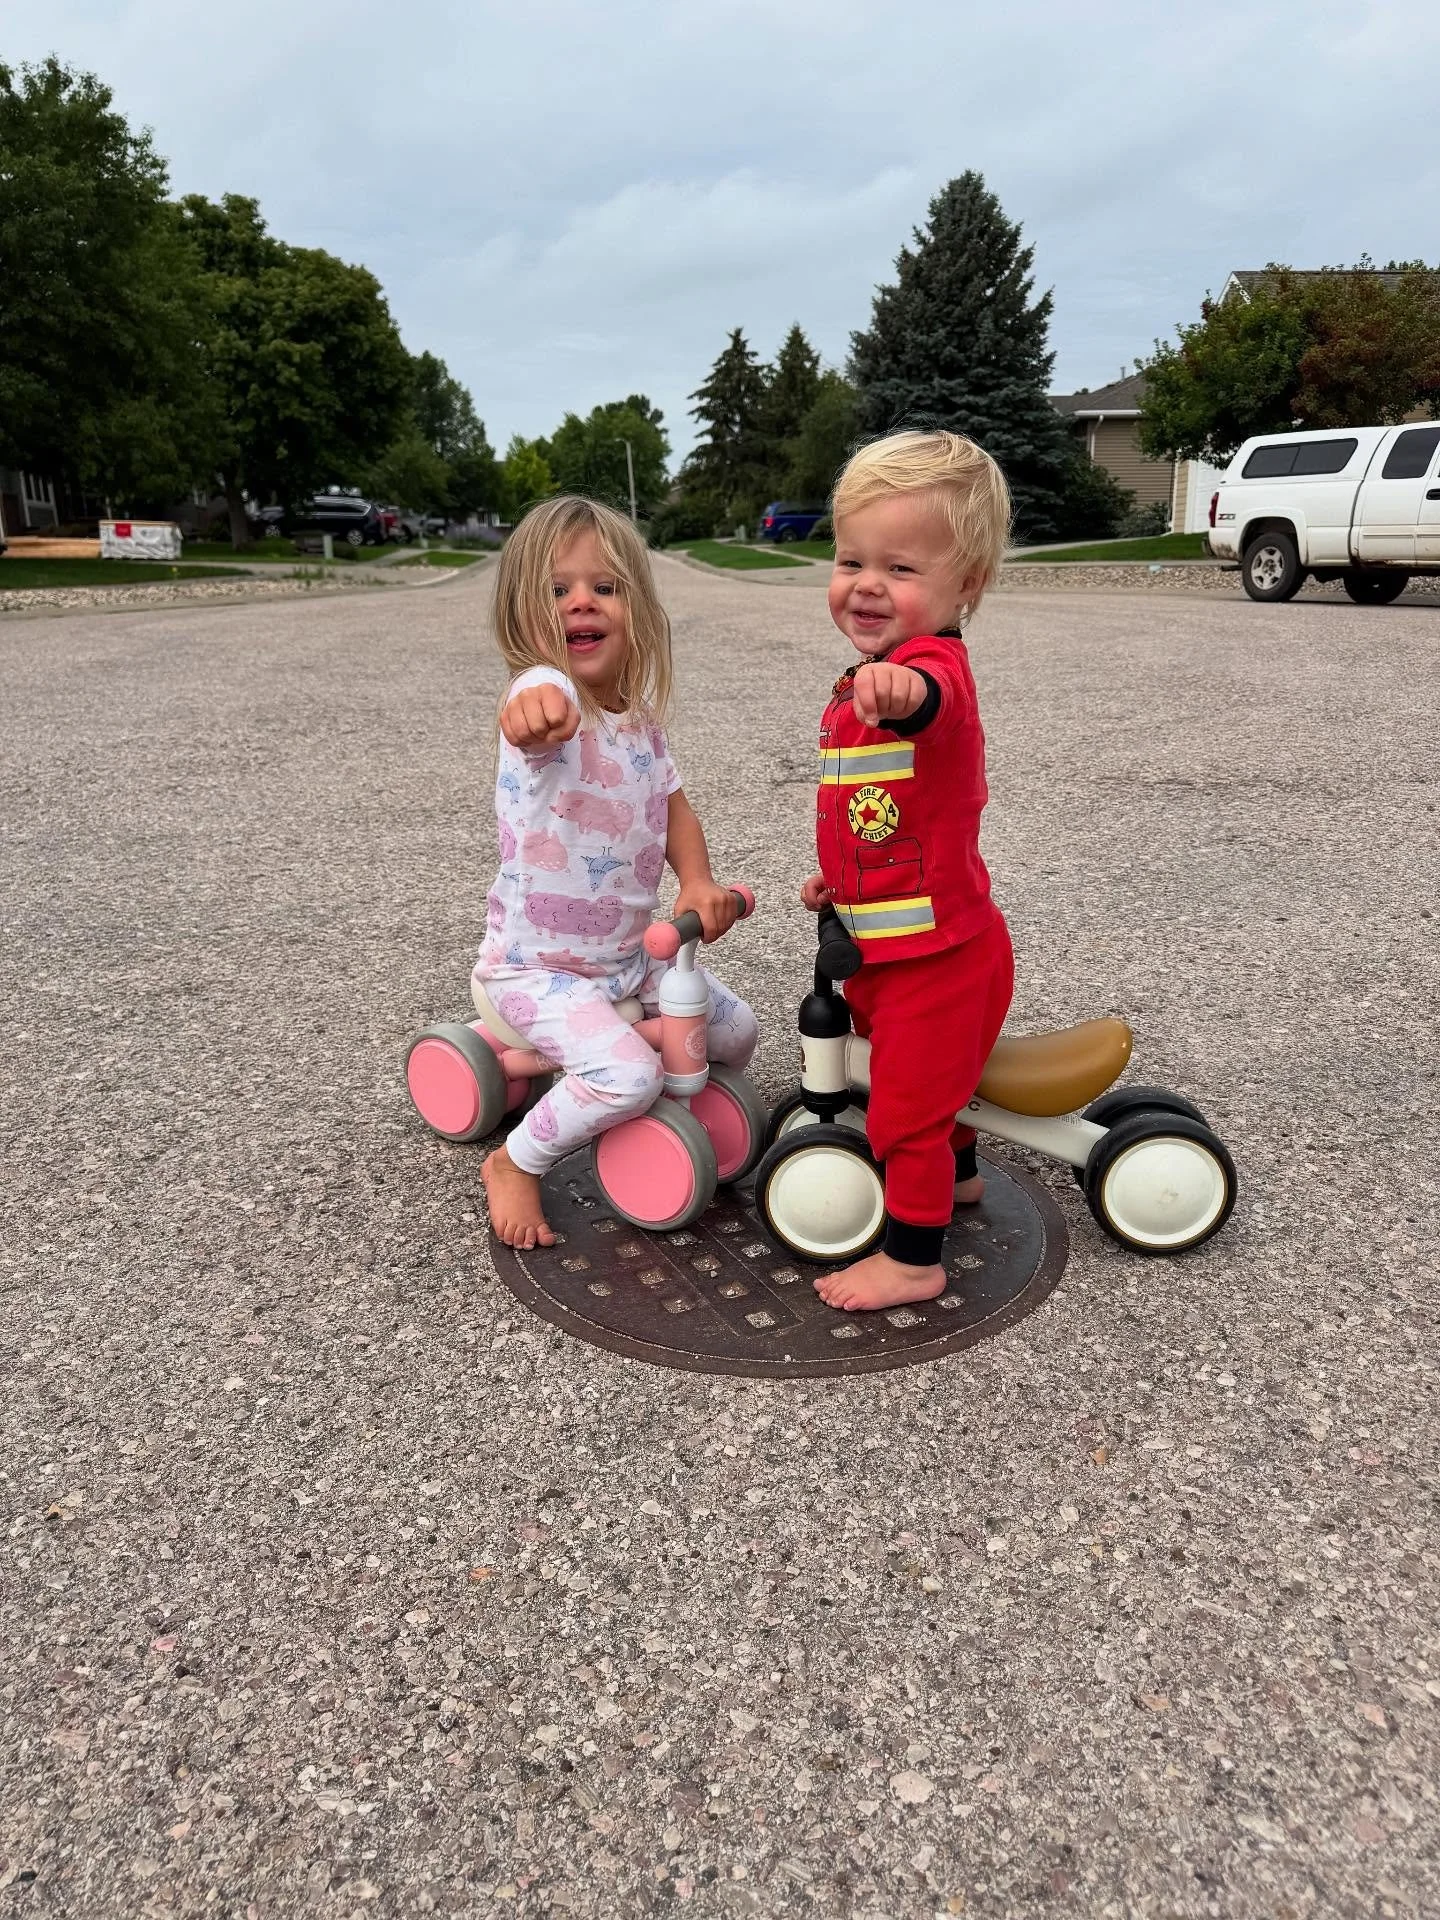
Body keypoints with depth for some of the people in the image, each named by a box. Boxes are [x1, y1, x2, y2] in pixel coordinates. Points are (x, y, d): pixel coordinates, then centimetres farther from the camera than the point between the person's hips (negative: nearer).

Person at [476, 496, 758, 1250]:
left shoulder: (642, 720, 1)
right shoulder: (548, 697, -24)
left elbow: (673, 804, 7)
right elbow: (543, 714, -49)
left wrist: (697, 881, -13)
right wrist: (534, 704, -74)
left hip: (631, 953, 8)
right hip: (536, 965, -7)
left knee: (735, 1030, 11)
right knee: (628, 1075, -26)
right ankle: (515, 1164, -1)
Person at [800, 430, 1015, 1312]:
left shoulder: (936, 661, -23)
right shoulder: (862, 684, 8)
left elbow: (930, 698, -51)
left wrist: (899, 684, -72)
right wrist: (842, 877, 12)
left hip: (936, 950, -10)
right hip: (889, 946, 10)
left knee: (906, 1105, 1)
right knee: (926, 1075, 29)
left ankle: (912, 1258, 19)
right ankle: (957, 1176, 53)